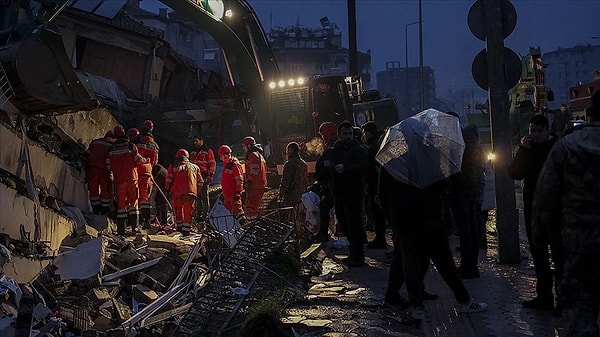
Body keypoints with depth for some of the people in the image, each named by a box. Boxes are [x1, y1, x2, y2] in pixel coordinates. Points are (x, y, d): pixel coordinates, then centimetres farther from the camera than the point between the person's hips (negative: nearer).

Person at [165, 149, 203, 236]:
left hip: (177, 193, -1)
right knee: (188, 213, 7)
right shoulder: (195, 167, 19)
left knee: (178, 210, 17)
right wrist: (197, 191, 26)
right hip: (191, 193, 1)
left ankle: (180, 228, 19)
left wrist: (168, 190, 21)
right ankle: (186, 231, 4)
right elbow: (200, 182, 17)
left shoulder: (173, 167, 14)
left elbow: (168, 181, 7)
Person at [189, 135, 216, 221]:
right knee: (197, 197, 8)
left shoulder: (208, 151, 0)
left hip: (204, 177, -6)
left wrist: (210, 175, -11)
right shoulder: (193, 152, 21)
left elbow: (212, 164, -4)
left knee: (204, 196, -6)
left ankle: (205, 214, -4)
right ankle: (198, 214, 13)